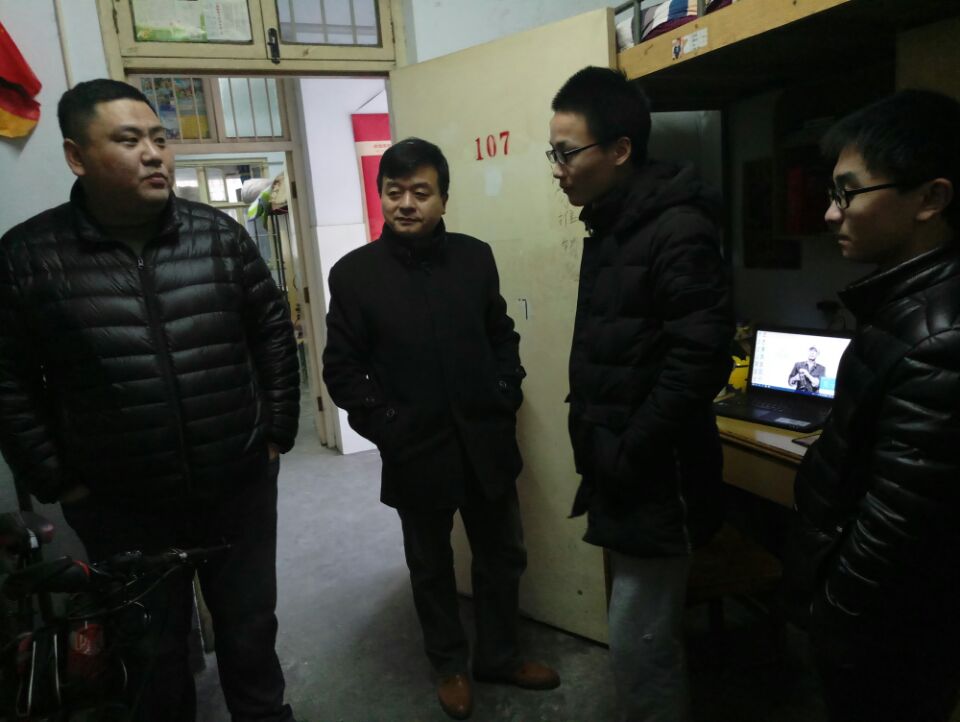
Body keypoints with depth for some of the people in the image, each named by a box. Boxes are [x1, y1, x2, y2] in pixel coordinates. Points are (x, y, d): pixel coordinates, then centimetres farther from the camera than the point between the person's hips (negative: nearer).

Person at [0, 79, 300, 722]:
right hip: (121, 509, 0)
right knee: (153, 653, 20)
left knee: (251, 631, 19)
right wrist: (55, 481, -2)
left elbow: (274, 334, 3)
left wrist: (277, 432, 2)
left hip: (241, 489, 1)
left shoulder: (218, 235, -3)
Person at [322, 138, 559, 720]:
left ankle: (499, 655, 42)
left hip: (486, 442, 3)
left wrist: (507, 396, -1)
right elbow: (342, 369, -6)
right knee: (432, 566, 18)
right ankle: (449, 664, 42)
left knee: (503, 555, 18)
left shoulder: (475, 257, 0)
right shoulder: (354, 273, -8)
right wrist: (384, 426, -13)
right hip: (416, 450, -2)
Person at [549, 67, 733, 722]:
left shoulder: (678, 231, -17)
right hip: (619, 469, 9)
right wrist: (594, 439, 11)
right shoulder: (609, 229, 12)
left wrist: (627, 456, -19)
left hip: (656, 477, -8)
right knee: (650, 637, 22)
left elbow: (700, 360, -24)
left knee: (638, 645, 3)